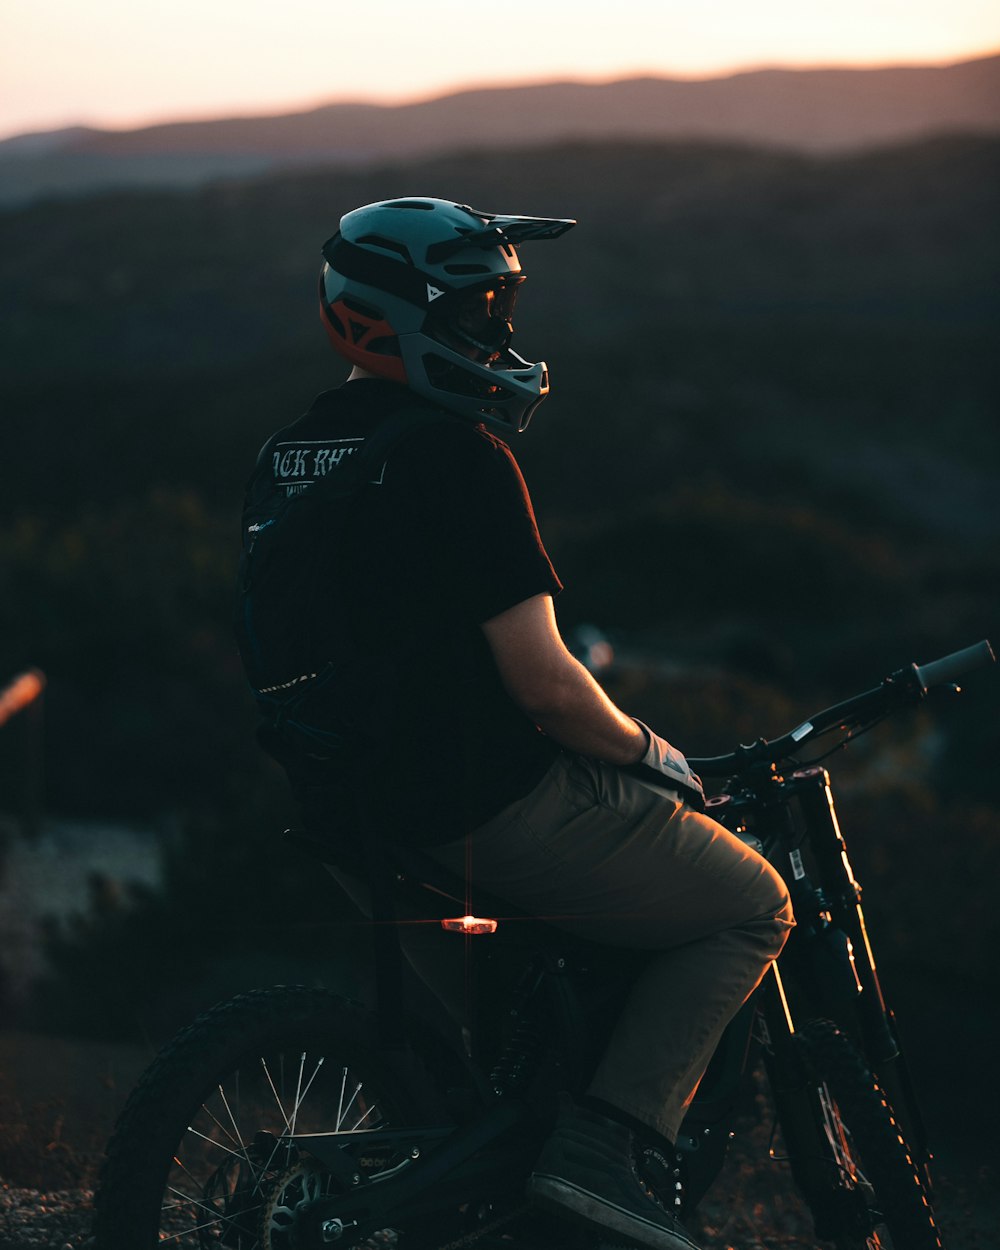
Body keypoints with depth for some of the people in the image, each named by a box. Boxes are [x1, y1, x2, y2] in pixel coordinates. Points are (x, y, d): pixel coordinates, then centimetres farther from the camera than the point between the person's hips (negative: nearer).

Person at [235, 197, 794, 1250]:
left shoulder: (283, 460, 10)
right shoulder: (456, 453, -17)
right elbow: (543, 685, -19)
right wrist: (649, 751, -1)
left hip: (356, 799, 9)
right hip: (489, 807, -9)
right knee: (750, 908, 4)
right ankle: (607, 1146, -9)